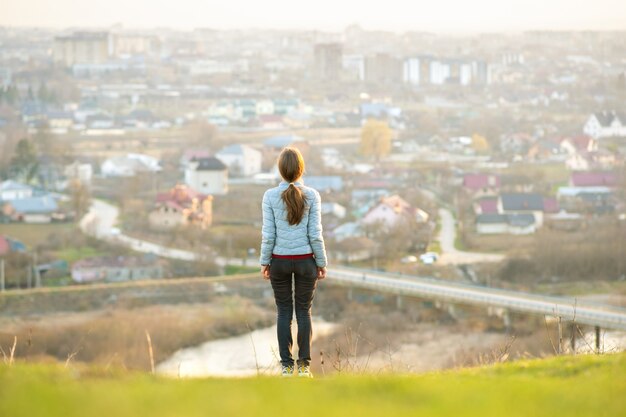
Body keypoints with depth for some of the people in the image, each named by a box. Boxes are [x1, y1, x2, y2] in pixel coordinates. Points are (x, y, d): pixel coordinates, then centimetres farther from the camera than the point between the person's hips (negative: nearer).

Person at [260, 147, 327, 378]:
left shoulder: (270, 196, -7)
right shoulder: (311, 196, -7)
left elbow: (268, 234, -6)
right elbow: (315, 234, -7)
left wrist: (264, 262, 4)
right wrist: (321, 262, 3)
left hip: (279, 261, 0)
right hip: (305, 261, 0)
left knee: (283, 312, 9)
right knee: (304, 311, 8)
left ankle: (286, 365, 8)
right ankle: (304, 365, 7)